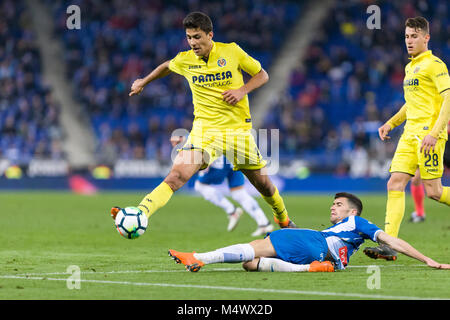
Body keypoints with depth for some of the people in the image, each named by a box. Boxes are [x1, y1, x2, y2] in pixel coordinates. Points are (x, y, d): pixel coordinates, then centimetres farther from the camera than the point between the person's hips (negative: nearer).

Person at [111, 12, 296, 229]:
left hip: (239, 128, 0)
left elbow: (262, 75, 4)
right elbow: (167, 66, 25)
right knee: (176, 176, -22)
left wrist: (242, 90, -12)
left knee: (263, 183, 10)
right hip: (205, 129, 0)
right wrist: (143, 82, 32)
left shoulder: (232, 51, -5)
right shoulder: (184, 60, 0)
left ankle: (282, 218, 39)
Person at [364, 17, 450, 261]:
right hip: (410, 135, 8)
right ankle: (389, 245, -9)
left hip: (429, 134, -8)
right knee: (395, 183, -5)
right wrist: (391, 123, 21)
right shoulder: (410, 67, 20)